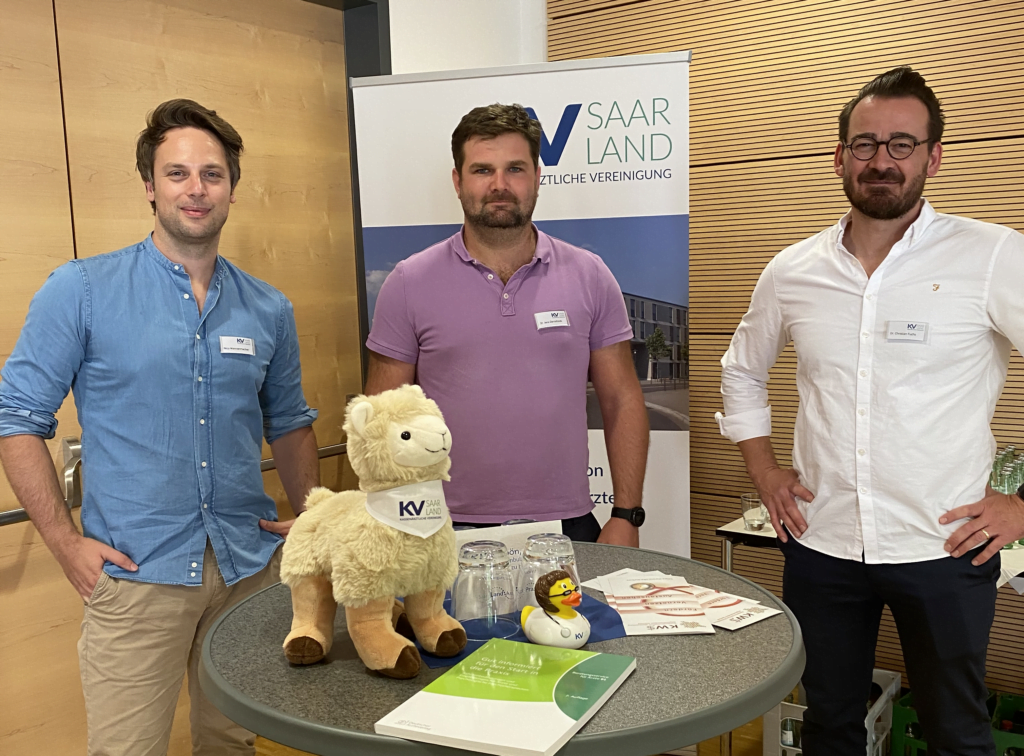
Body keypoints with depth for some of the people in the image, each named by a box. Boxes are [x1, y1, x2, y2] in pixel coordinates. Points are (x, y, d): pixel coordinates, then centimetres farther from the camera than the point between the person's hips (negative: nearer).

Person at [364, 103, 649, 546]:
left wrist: (626, 517, -3)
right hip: (452, 531, -1)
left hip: (566, 526, 1)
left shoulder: (589, 276, 1)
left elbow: (622, 401, 3)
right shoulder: (409, 284, -2)